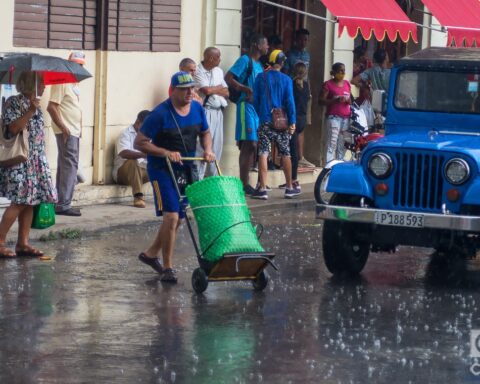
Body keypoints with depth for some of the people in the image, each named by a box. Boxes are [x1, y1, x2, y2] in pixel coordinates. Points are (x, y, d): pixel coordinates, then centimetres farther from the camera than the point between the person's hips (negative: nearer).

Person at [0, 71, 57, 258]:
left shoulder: (36, 105, 15)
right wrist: (30, 112, -24)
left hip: (36, 161, 8)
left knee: (29, 202, 5)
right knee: (19, 203, -11)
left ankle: (23, 243, 9)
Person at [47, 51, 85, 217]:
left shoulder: (73, 83, 17)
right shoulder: (61, 82, -12)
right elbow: (51, 107, -19)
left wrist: (78, 128, 15)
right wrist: (63, 128, -22)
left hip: (74, 131, 10)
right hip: (66, 132, -10)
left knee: (66, 166, 10)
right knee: (70, 166, -12)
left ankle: (62, 203, 14)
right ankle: (63, 204, -12)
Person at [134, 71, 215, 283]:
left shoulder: (197, 109, 1)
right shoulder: (160, 114, -17)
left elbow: (205, 133, 18)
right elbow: (139, 142, -15)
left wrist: (208, 149, -3)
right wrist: (166, 152, -25)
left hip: (186, 170, 7)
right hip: (162, 170, -7)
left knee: (177, 218, 13)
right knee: (171, 216, -15)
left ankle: (151, 253, 34)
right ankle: (167, 268, -6)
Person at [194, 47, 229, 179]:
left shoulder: (219, 71, 15)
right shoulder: (198, 71, -8)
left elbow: (226, 92, 12)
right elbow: (206, 90, -18)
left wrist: (212, 89, -6)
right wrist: (219, 88, 1)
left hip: (218, 112, 7)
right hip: (205, 112, -7)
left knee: (217, 147, 9)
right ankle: (198, 180, -10)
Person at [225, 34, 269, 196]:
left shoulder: (258, 64, 19)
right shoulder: (245, 60, -8)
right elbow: (228, 78, -16)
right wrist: (247, 89, -21)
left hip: (258, 107, 9)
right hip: (247, 105, -9)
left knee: (252, 146, 9)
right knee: (249, 144, -12)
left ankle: (245, 182, 13)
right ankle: (243, 184, -12)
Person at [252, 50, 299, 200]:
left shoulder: (260, 78, 2)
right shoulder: (286, 80, -1)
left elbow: (255, 99, 2)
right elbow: (290, 101, -4)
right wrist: (292, 122, -3)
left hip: (265, 121, 0)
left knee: (263, 154, -3)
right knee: (286, 154, 11)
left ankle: (262, 189, -10)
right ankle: (289, 188, 17)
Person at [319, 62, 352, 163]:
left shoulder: (347, 84, 15)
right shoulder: (328, 84, -1)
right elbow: (321, 101, -6)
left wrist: (348, 100, -1)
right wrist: (335, 100, -18)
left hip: (346, 118, 6)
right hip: (333, 117, -6)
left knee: (342, 144, 5)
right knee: (332, 143, -12)